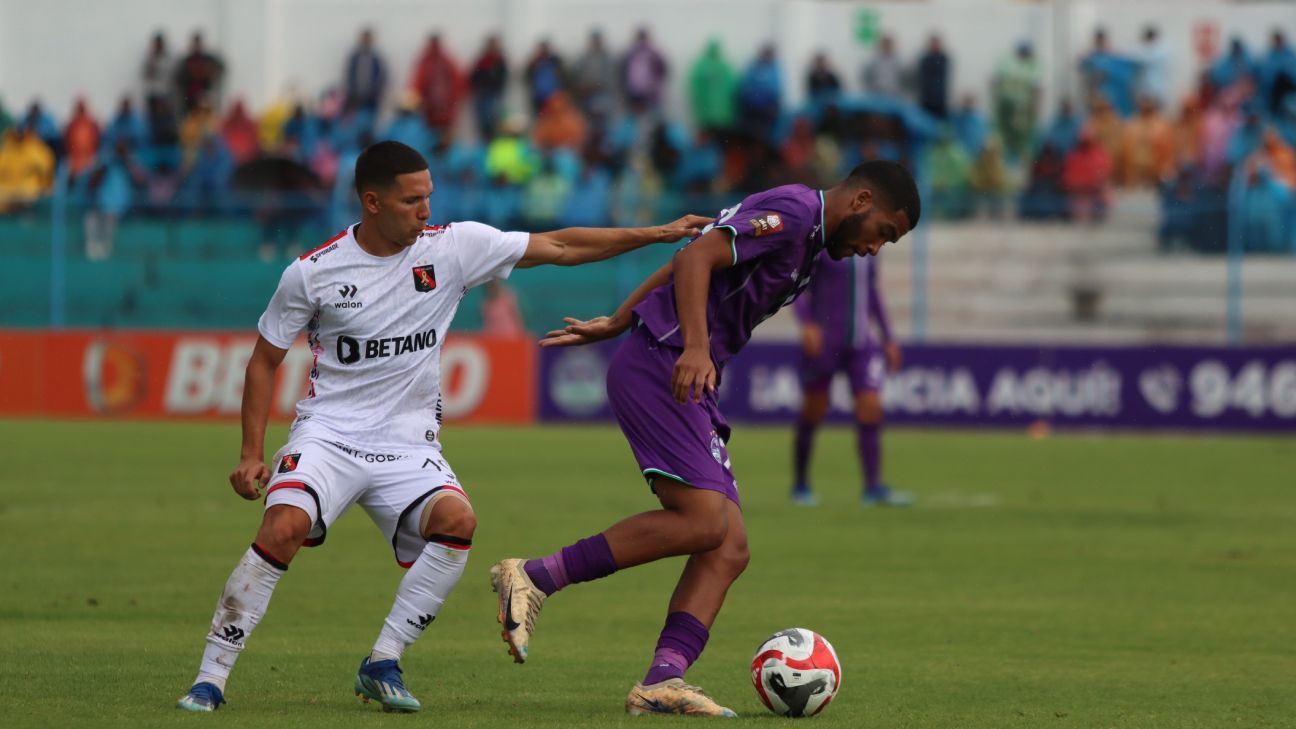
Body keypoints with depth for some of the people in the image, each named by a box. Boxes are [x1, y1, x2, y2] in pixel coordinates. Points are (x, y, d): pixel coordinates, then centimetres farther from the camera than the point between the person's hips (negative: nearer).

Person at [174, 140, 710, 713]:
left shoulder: (454, 246, -1)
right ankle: (211, 676, -18)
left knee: (457, 520, -28)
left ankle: (382, 666, -15)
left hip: (408, 445, 2)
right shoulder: (312, 273, -5)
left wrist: (656, 234, 1)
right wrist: (251, 454, -1)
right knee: (284, 527, -29)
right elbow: (264, 360, 6)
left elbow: (559, 248, 4)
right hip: (328, 432, -2)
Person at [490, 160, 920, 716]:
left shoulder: (805, 235, 23)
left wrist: (616, 324, 31)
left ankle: (661, 682, -15)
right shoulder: (792, 211, -8)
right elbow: (694, 258, -20)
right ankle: (534, 577, -16)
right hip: (659, 369, -11)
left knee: (729, 549, -3)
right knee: (702, 521, -22)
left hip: (686, 385, 11)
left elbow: (678, 266, 28)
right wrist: (695, 347, -31)